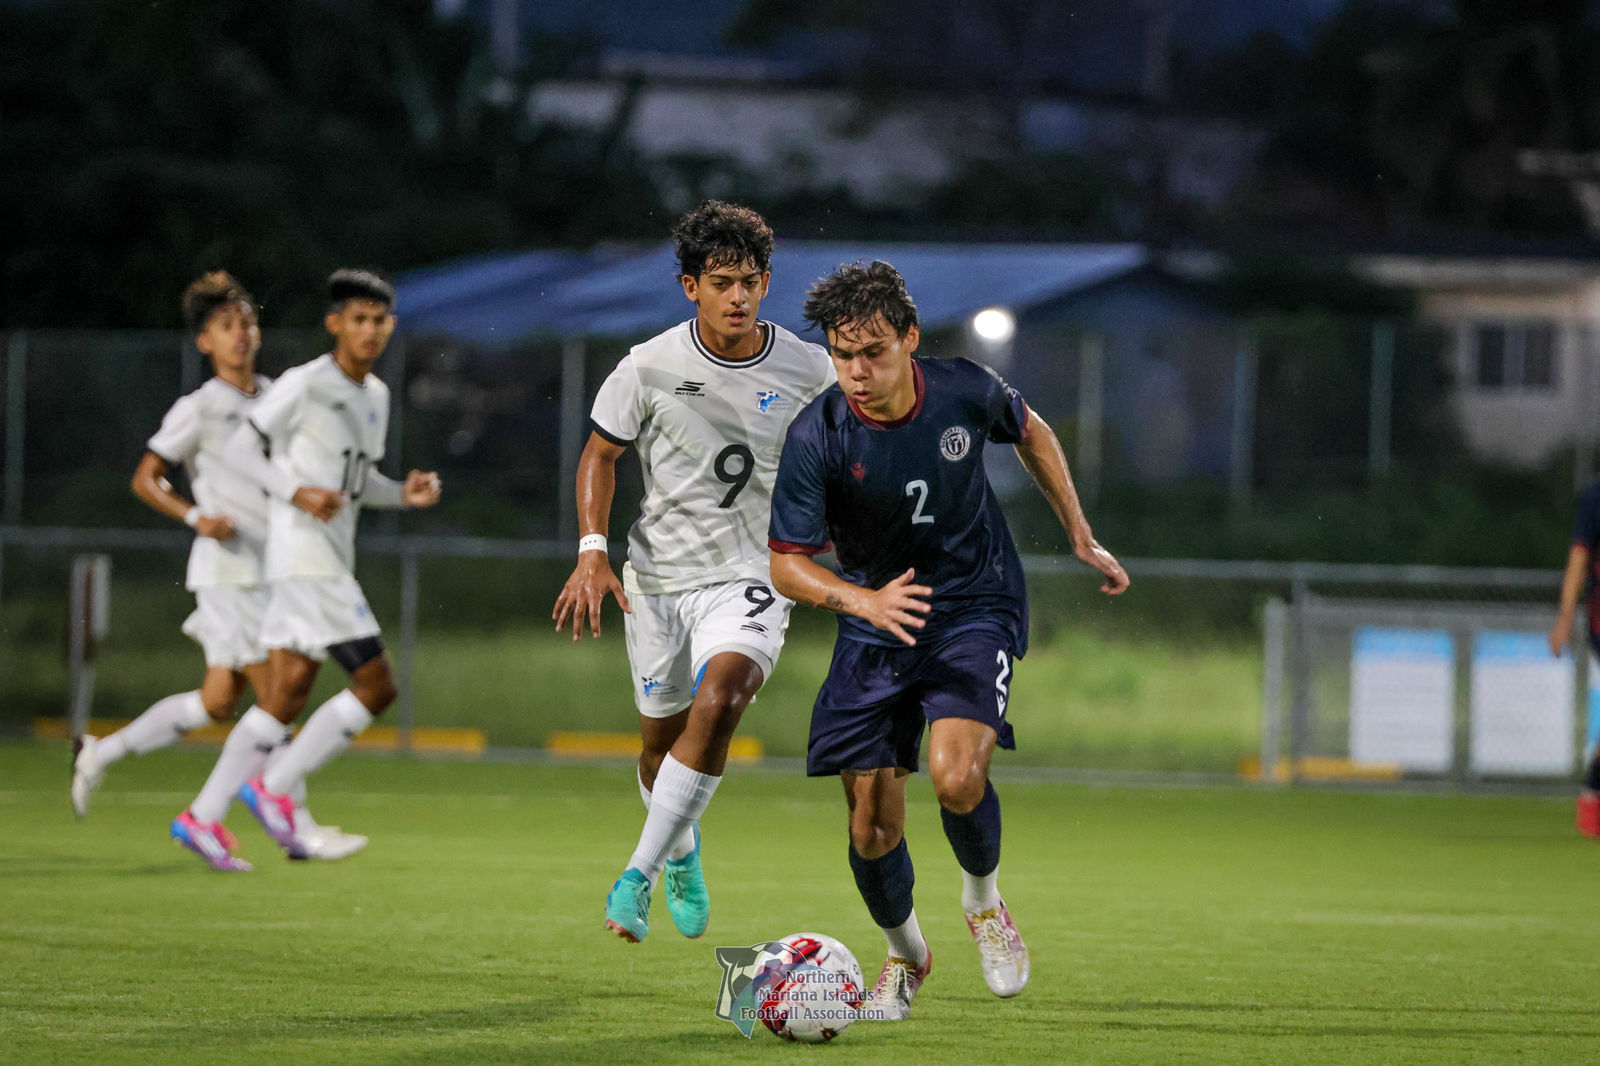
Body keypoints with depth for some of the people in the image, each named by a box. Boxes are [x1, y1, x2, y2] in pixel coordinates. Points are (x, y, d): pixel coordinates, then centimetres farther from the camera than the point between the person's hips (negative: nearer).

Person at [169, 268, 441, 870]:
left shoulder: (375, 395, 16)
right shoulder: (304, 385, -8)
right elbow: (241, 447, -6)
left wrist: (405, 494, 6)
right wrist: (296, 493, -19)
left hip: (333, 562, 9)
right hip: (303, 556, -9)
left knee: (287, 696, 6)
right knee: (376, 685, -12)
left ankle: (201, 816, 9)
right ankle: (273, 786, -4)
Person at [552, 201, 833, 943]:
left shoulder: (806, 371, -6)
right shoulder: (649, 367, -8)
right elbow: (600, 454, 4)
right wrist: (592, 554, -7)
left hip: (752, 576, -1)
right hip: (659, 575, 1)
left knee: (717, 701, -27)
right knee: (662, 737, 11)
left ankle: (638, 875, -21)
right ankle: (682, 854, 45)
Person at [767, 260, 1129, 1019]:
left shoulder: (965, 392, -14)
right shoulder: (816, 438, -19)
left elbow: (1032, 434, 10)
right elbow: (786, 562, -15)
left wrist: (1081, 538, 12)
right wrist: (861, 600, -34)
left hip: (975, 607, -1)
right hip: (876, 629, 1)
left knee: (955, 776, -26)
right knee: (872, 829, -2)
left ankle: (983, 899, 6)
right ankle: (904, 954, 29)